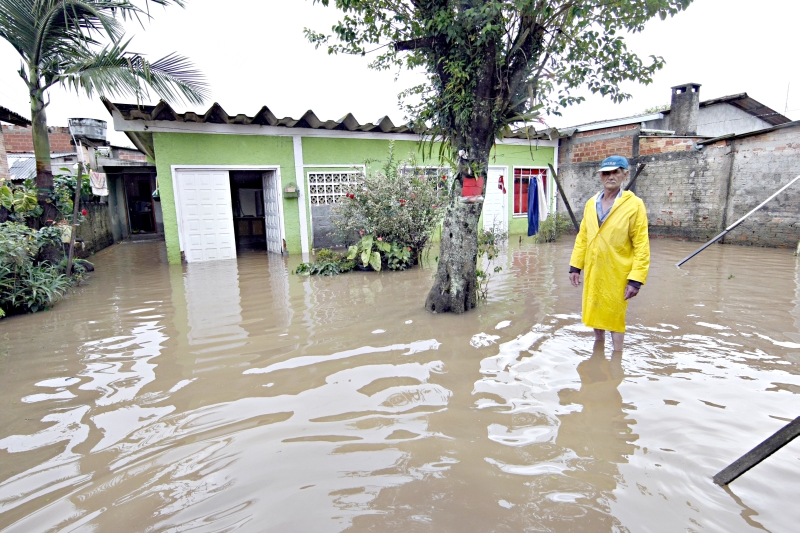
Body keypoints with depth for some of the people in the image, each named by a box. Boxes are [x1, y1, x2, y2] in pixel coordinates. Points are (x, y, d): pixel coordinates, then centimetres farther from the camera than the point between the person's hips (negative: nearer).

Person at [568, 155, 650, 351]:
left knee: (614, 318, 9)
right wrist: (575, 266, 4)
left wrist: (636, 279, -16)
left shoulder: (635, 204, -11)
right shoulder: (591, 203, 4)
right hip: (592, 272, 5)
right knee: (595, 314, 19)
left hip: (617, 274, -5)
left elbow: (641, 246, -12)